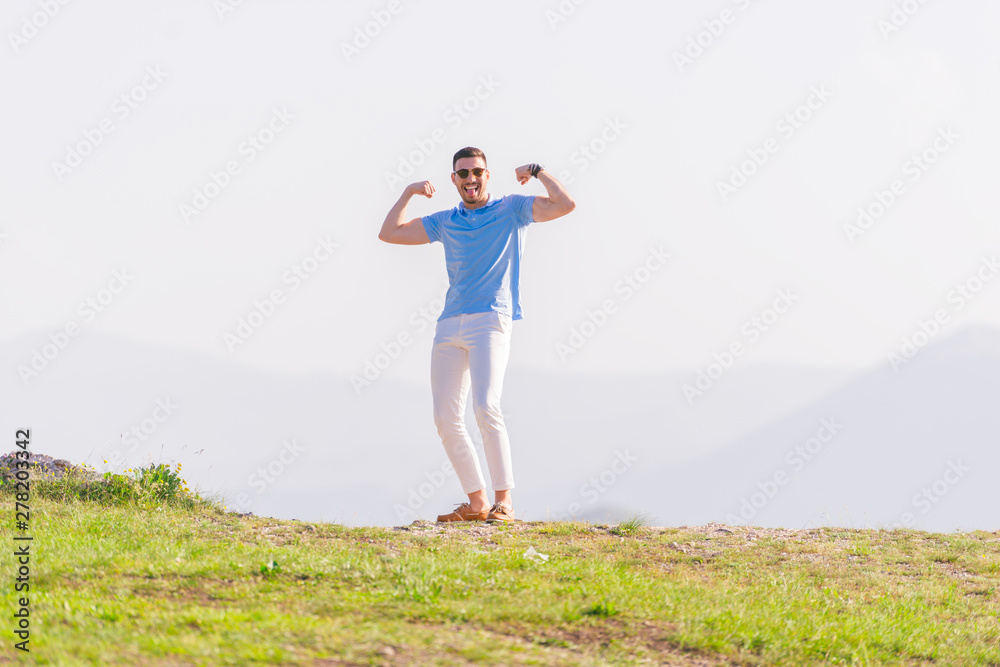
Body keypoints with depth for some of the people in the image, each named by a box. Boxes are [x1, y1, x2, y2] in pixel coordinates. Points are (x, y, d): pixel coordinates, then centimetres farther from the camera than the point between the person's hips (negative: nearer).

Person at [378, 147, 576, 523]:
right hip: (449, 325, 6)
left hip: (489, 320, -6)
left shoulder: (511, 209, 8)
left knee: (486, 407, -22)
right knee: (446, 419, 0)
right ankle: (476, 502, 8)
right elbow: (389, 234, 22)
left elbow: (565, 205, -4)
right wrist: (408, 193, 17)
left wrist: (538, 172, -1)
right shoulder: (444, 223, 21)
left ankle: (504, 500, -19)